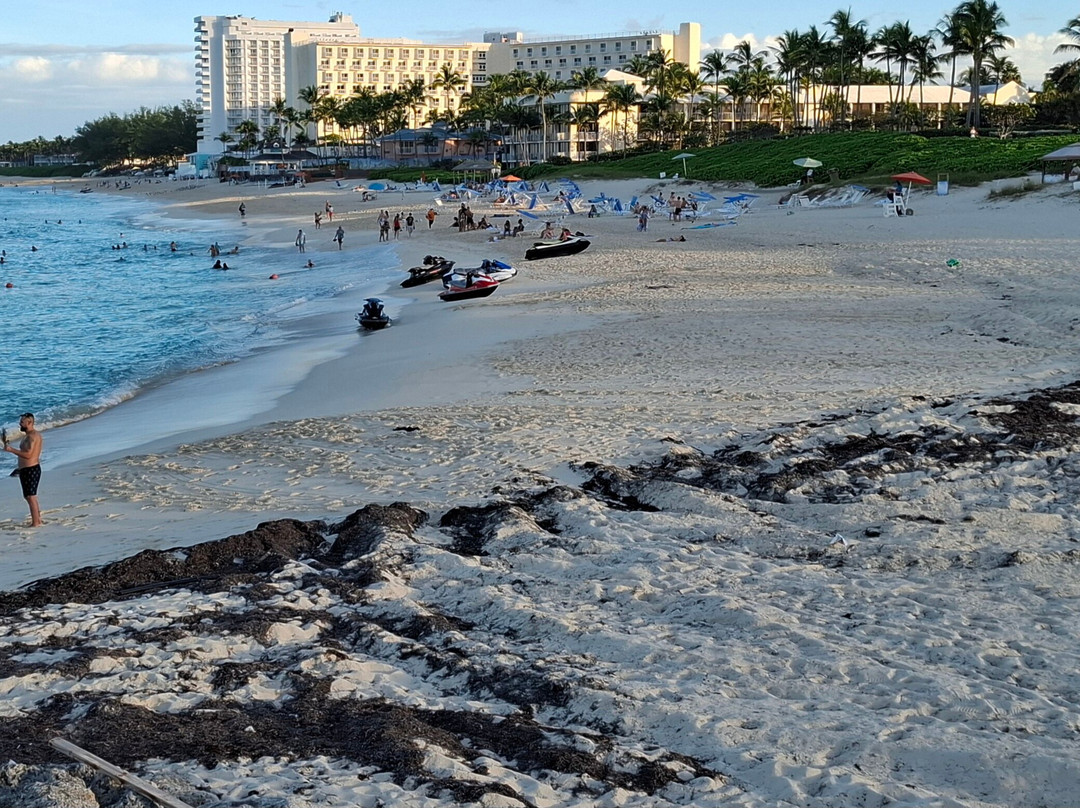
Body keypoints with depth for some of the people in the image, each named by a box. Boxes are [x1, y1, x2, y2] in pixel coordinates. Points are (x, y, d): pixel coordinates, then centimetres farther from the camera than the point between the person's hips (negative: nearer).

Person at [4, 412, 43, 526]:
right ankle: (38, 520, 24)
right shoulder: (29, 435, 16)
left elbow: (28, 455, -25)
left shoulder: (33, 436, -17)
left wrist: (11, 450, -22)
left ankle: (35, 523, -3)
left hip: (31, 470, -11)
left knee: (31, 497, -7)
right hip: (26, 470, 11)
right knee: (29, 496, 17)